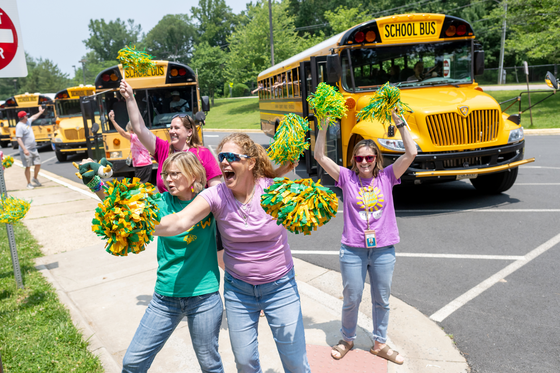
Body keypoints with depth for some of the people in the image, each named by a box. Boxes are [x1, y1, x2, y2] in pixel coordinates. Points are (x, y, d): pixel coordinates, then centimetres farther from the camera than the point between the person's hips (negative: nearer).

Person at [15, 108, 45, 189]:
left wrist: (40, 112, 45)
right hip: (26, 150, -8)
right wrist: (24, 149, -29)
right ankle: (29, 183, 9)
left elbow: (33, 117, 33)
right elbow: (19, 139, -22)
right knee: (28, 167, -1)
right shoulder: (19, 126, -17)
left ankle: (35, 179, 29)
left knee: (38, 164, 9)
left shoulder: (27, 122, 10)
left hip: (34, 149, 8)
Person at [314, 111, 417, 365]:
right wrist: (325, 125, -14)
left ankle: (380, 343, 37)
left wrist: (399, 121, -12)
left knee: (382, 300, 16)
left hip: (383, 251, 2)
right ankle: (347, 339, 37)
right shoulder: (347, 178, -3)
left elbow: (411, 153, -10)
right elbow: (319, 156, -8)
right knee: (351, 299, 13)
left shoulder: (387, 177, -1)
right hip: (353, 250, -1)